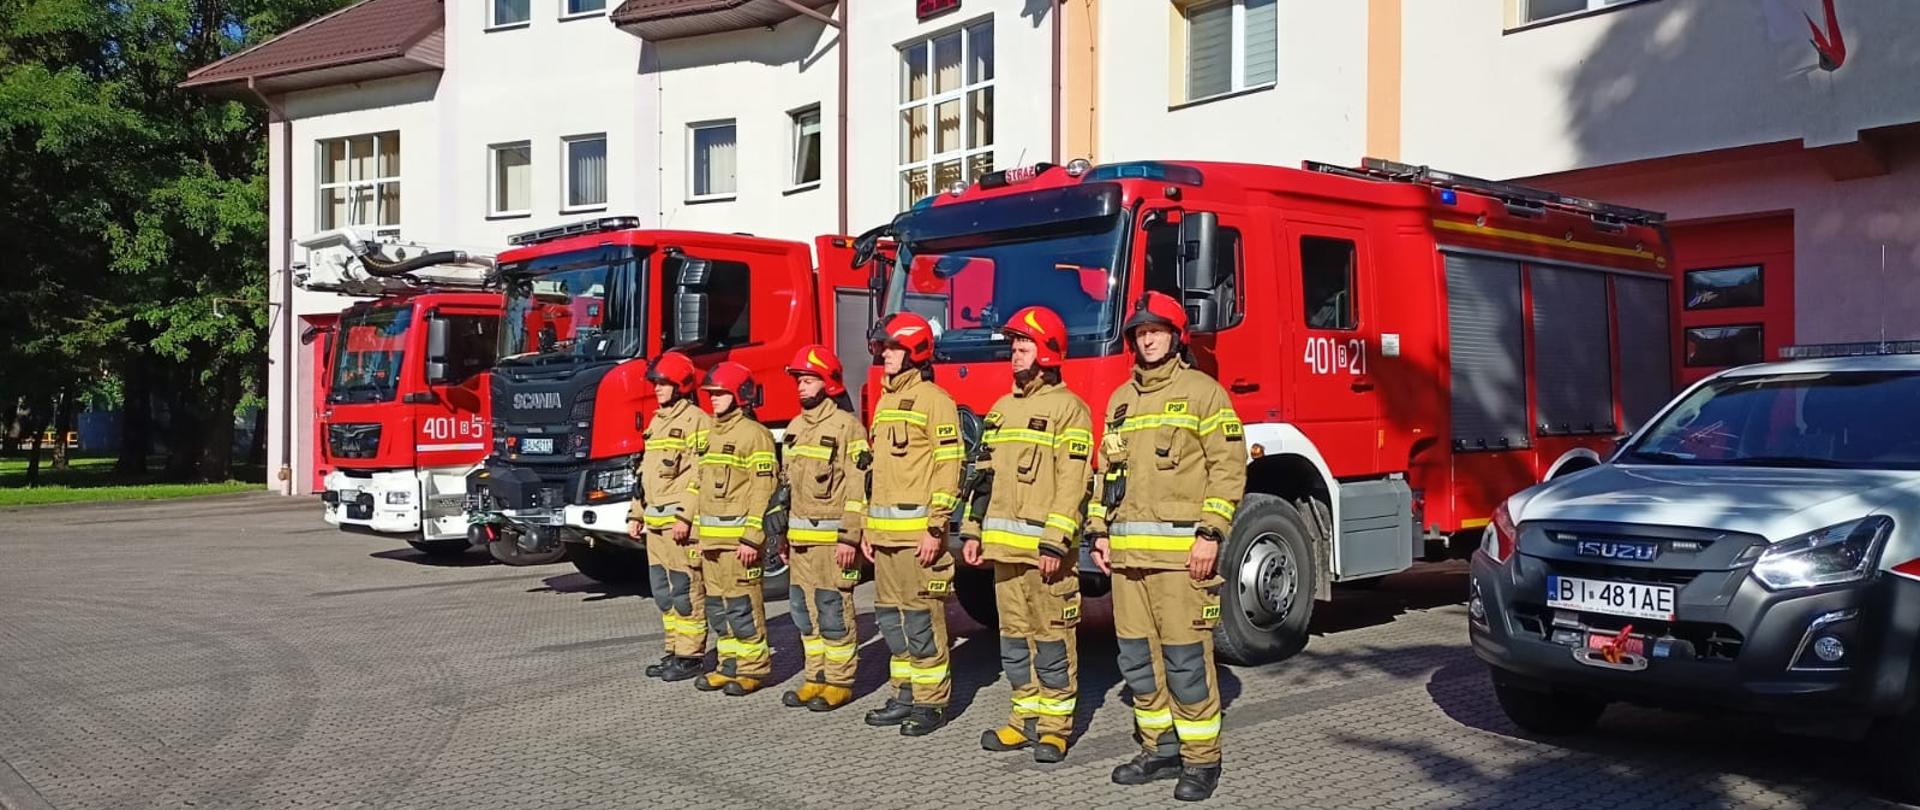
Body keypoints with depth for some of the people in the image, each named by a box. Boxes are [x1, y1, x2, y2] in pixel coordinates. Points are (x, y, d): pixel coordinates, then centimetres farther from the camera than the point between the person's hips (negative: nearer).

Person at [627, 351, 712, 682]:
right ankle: (674, 651, 21)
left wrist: (685, 517, -22)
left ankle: (690, 656, 2)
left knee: (686, 591, -4)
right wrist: (636, 514, 19)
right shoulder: (657, 421, 19)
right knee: (664, 592, 13)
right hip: (655, 523, 9)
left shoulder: (696, 421, -10)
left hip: (681, 525, -9)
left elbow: (701, 475, -17)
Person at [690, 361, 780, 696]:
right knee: (717, 604, 12)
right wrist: (700, 534, 19)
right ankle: (730, 664, 21)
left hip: (739, 536, -9)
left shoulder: (754, 434, -10)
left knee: (742, 604, -6)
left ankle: (754, 668, 3)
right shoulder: (713, 434, 17)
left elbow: (763, 489, -15)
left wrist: (752, 538, -20)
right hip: (712, 537, 9)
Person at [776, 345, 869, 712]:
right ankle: (816, 678, 20)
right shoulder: (795, 427, 15)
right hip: (800, 538, 8)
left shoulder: (846, 426, -10)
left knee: (833, 610, -4)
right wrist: (782, 534, 18)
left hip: (832, 538, -8)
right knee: (803, 609, 11)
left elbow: (859, 487, -15)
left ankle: (839, 682, 5)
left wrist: (849, 537, -19)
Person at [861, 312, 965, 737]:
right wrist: (869, 526, 19)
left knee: (921, 616, -5)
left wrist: (936, 527, -18)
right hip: (885, 531, 9)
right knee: (890, 615, 12)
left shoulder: (934, 400, -8)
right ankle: (905, 694, 21)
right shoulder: (885, 402, 18)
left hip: (917, 531, -9)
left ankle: (931, 702, 3)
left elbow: (948, 467, -13)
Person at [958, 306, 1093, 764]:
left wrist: (1054, 542, -19)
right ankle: (1026, 718, 22)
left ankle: (1055, 726, 7)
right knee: (1014, 637, 13)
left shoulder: (1067, 409, -6)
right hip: (1004, 546, 8)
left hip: (1044, 549, -7)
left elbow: (1073, 482, -13)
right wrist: (973, 531, 12)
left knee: (1052, 639, -2)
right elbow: (986, 474, 19)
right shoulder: (1002, 409, 17)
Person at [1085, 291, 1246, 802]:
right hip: (1127, 552, 6)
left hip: (1180, 552, -6)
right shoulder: (1121, 400, 18)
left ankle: (1202, 759, 6)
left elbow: (1228, 467, -6)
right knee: (1138, 658, 9)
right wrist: (1099, 532, 13)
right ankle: (1161, 749, 21)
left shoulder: (1202, 392, -1)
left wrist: (1211, 533, -14)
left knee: (1186, 659, -5)